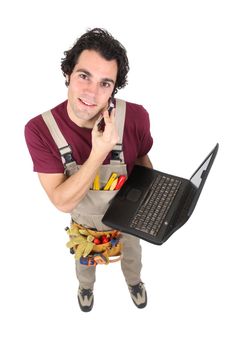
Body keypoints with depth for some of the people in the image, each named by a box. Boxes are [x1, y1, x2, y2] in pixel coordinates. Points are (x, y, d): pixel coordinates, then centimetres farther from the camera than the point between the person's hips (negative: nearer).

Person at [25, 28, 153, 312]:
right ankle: (85, 286, 71)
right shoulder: (39, 130, -33)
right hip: (84, 223, 0)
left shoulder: (135, 117, -31)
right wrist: (100, 152, -44)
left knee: (132, 255, 33)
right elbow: (62, 202, -33)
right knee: (84, 260, 33)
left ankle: (133, 281, 71)